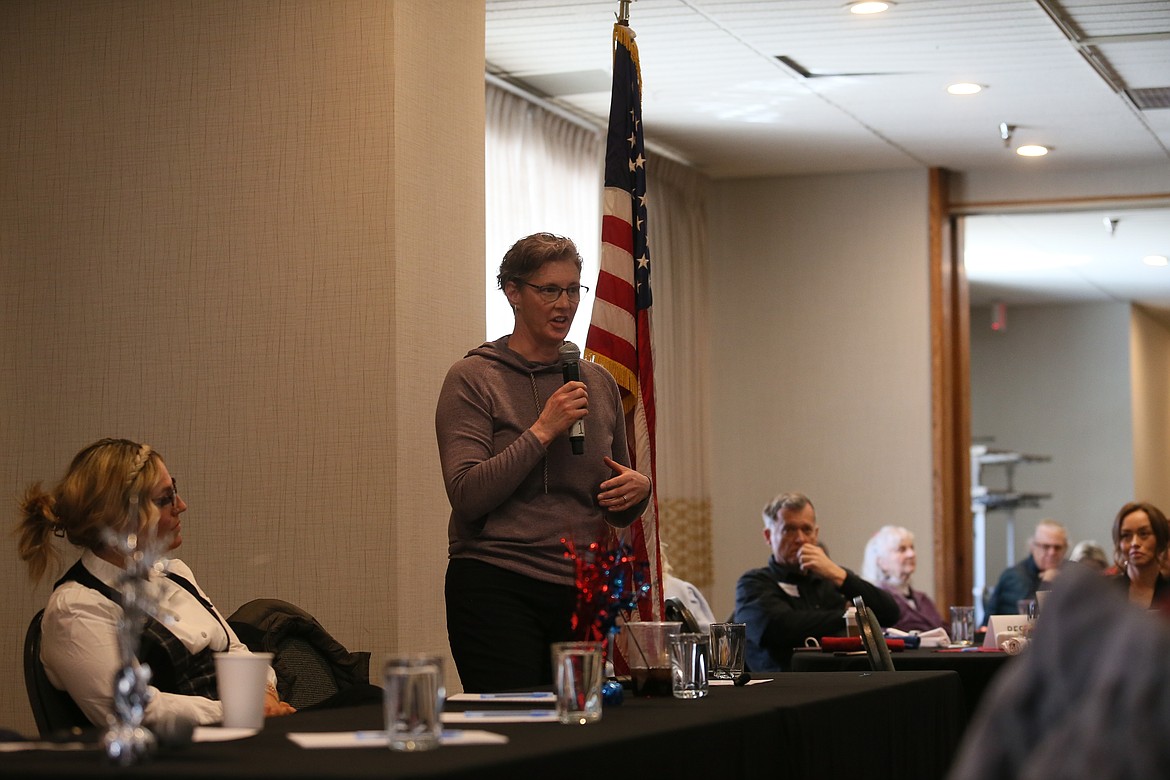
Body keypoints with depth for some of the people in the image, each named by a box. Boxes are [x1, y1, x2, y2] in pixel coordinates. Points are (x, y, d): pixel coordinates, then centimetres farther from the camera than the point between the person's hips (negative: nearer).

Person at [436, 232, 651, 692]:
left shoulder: (598, 382, 14)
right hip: (498, 589, -5)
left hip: (581, 593, 5)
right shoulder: (473, 378, -2)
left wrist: (638, 490, -1)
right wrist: (543, 431, -15)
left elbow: (619, 515, 22)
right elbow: (467, 495, -13)